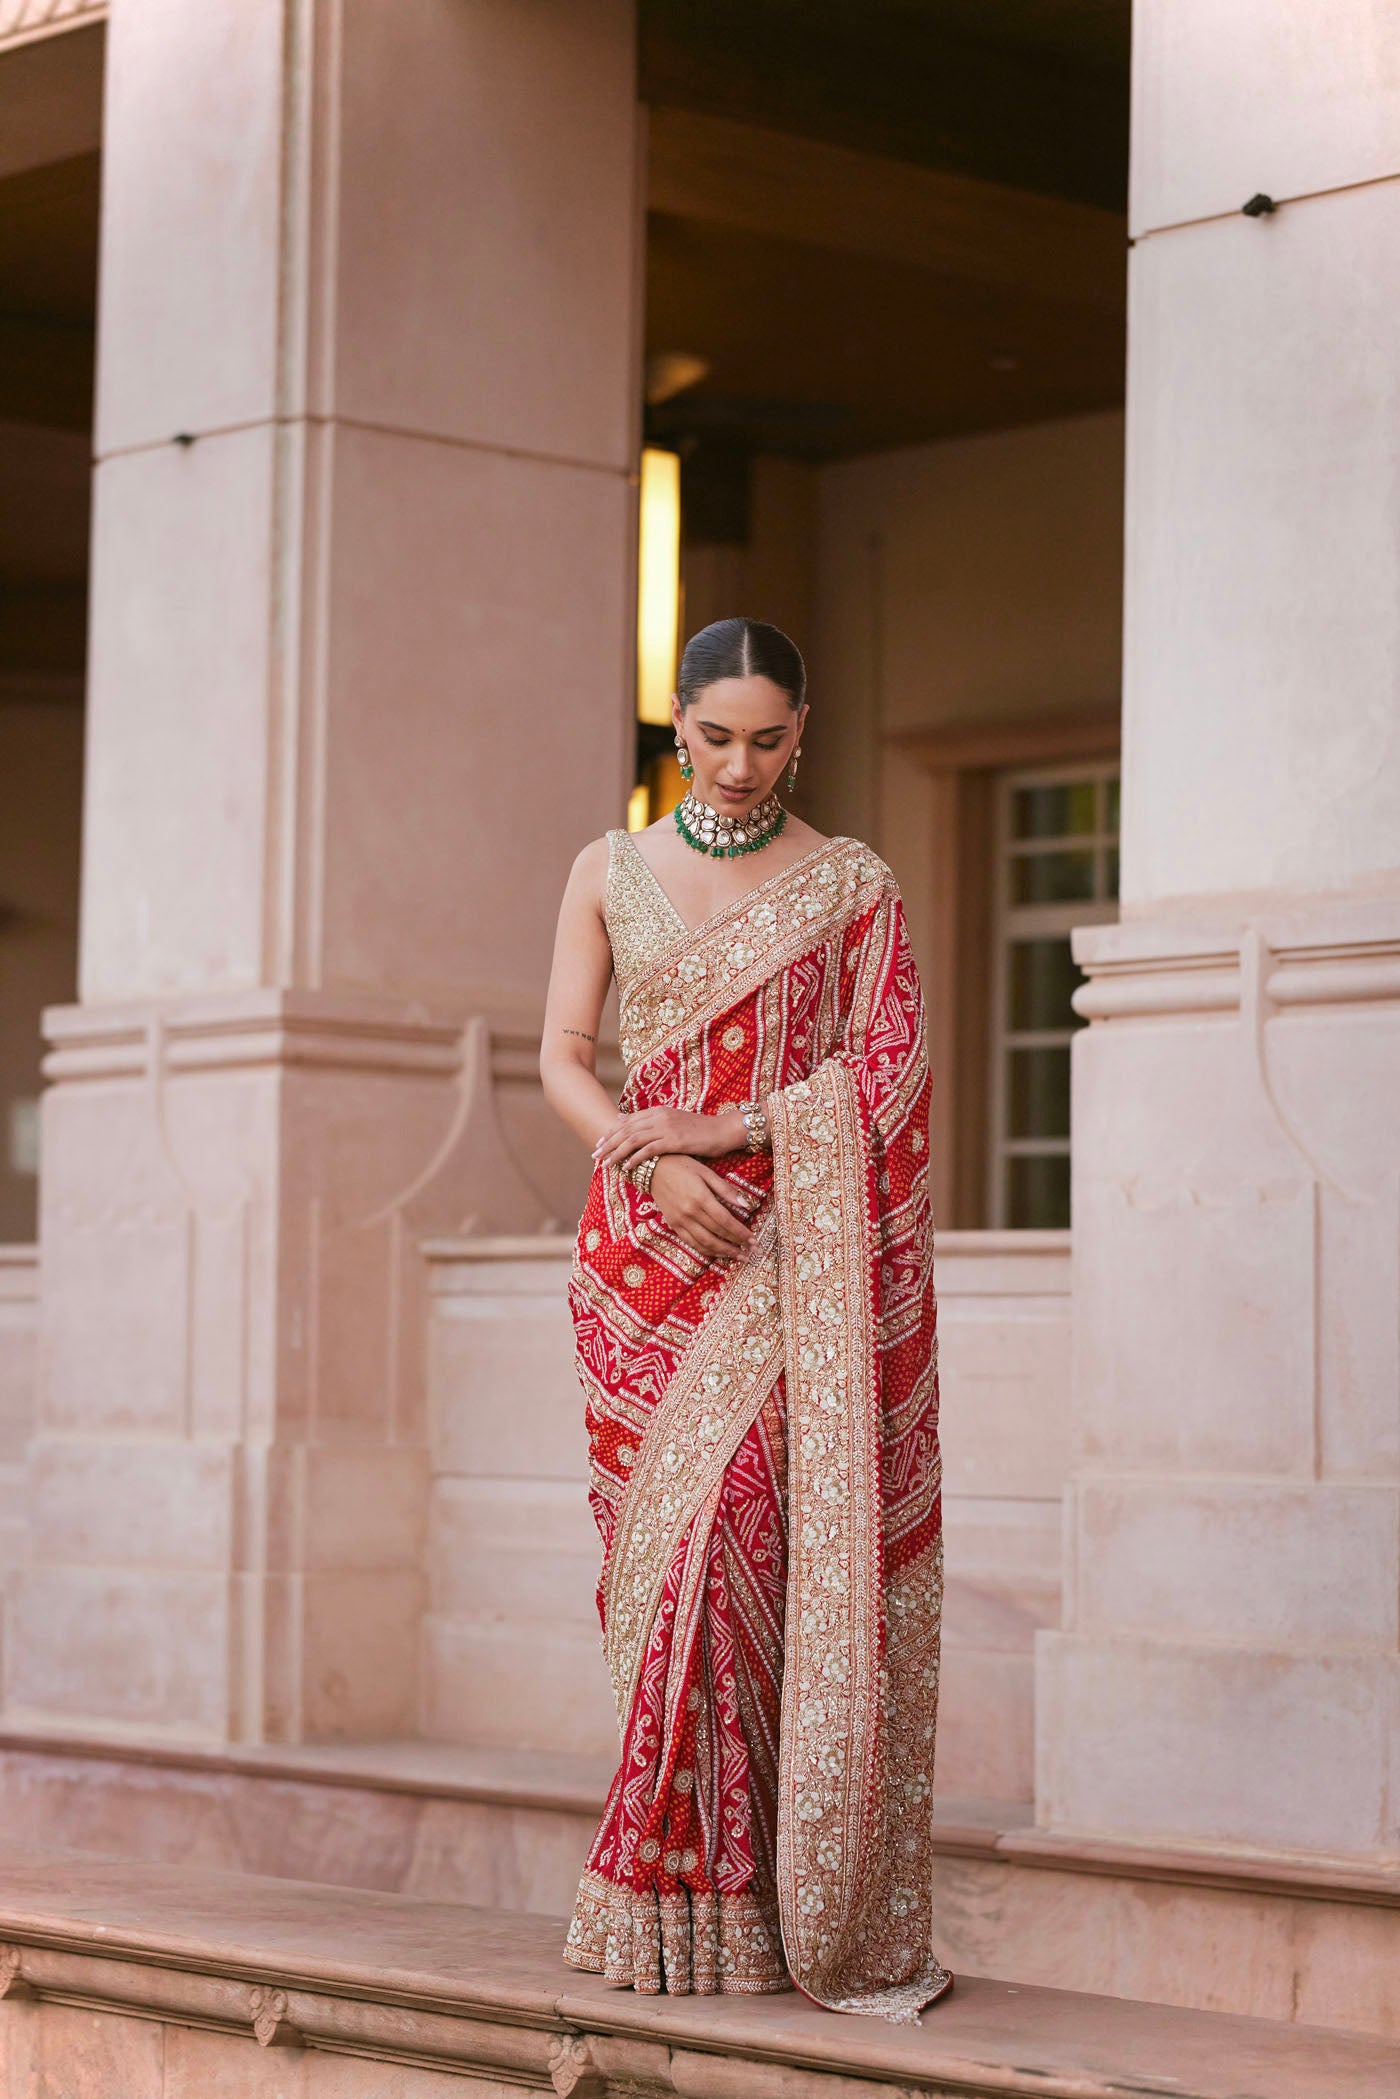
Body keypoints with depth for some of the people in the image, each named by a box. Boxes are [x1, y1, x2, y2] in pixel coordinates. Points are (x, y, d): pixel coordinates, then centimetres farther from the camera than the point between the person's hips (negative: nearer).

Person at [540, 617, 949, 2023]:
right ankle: (684, 1901, 0)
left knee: (767, 1535, -12)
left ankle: (813, 1907, -9)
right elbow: (561, 1061, 6)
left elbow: (883, 1072, -1)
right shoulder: (610, 874, 13)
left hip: (794, 1258, -2)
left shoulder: (852, 887, 8)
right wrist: (651, 1165, -12)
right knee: (674, 1544, -4)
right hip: (650, 1256, 2)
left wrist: (722, 1129, -12)